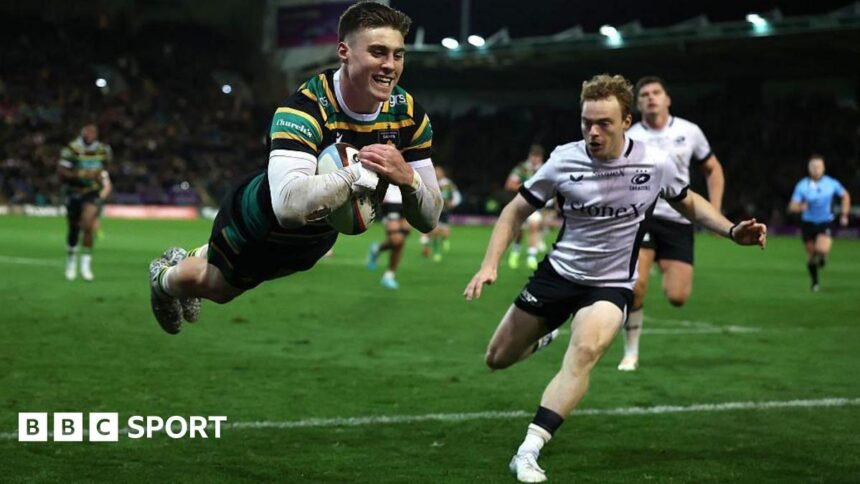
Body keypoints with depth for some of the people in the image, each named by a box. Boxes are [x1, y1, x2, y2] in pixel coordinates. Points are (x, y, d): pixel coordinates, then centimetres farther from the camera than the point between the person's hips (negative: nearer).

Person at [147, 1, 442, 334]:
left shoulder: (409, 114, -23)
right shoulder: (306, 109, -40)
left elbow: (429, 219, -18)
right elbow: (289, 205, -55)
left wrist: (407, 177, -39)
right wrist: (364, 172, -52)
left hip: (318, 234, 6)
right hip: (263, 222, -6)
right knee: (215, 284, 26)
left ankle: (188, 261, 66)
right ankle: (164, 278, 60)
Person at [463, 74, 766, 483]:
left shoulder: (656, 164, -11)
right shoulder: (564, 161, -13)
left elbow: (689, 203, 10)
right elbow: (516, 211, 0)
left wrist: (732, 231, -5)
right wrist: (490, 264, -12)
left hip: (610, 285, -2)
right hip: (558, 272, 2)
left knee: (584, 352, -32)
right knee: (497, 359, 10)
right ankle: (542, 338, 47)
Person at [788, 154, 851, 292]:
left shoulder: (832, 183, -9)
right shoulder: (802, 186, -11)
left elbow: (845, 195, 10)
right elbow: (792, 207, -13)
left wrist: (844, 214, 5)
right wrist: (801, 207, -36)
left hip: (825, 222, -1)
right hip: (808, 223, 1)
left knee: (821, 249, -26)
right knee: (811, 254, 8)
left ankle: (822, 255, 14)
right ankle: (814, 281, 32)